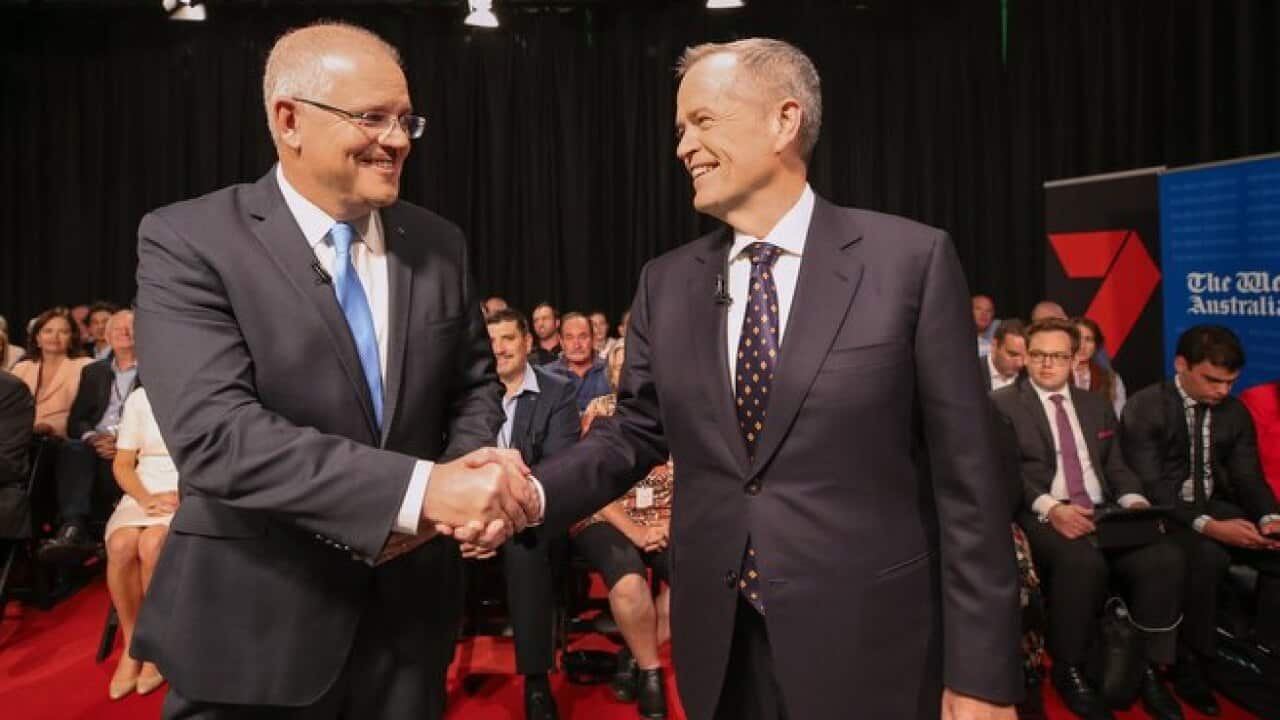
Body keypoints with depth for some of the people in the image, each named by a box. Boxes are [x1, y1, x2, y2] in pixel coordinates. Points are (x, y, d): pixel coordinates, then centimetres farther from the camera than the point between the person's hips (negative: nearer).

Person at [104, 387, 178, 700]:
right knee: (121, 545, -28)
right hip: (145, 495, 3)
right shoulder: (139, 398, 12)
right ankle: (131, 645, -12)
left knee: (152, 543, -32)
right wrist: (145, 498, -9)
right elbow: (122, 464, 10)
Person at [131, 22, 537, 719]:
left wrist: (468, 474, -12)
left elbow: (474, 386, 9)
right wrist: (423, 487, -31)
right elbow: (214, 433, -23)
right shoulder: (188, 241, -12)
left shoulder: (438, 243, 1)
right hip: (257, 625, -3)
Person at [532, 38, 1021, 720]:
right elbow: (633, 434, 6)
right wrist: (529, 492, -12)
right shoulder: (665, 283, 4)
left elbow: (964, 476, -9)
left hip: (868, 648, -3)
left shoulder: (913, 259, -9)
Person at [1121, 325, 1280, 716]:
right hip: (1166, 512, -6)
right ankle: (1191, 663, -16)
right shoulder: (1144, 407, -11)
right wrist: (1207, 525, -31)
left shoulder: (1235, 412, 8)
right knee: (1208, 556, -33)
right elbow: (1149, 484, -18)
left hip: (1217, 507, 6)